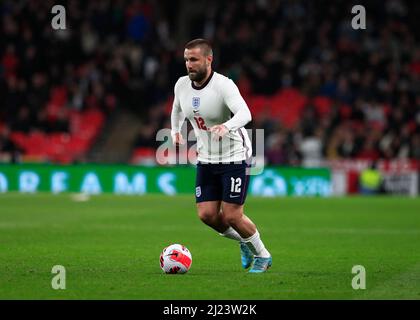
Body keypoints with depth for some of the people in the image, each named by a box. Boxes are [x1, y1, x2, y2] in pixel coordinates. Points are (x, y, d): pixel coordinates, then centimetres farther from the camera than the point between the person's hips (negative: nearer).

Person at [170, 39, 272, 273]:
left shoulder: (224, 85, -23)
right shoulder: (182, 85, -2)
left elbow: (245, 114, -41)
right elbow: (178, 108, 24)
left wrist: (226, 126, -59)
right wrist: (176, 130, 11)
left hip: (235, 157, -6)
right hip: (206, 159, 6)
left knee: (232, 216, -9)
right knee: (207, 215, -1)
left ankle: (263, 256, 17)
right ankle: (245, 244, 27)